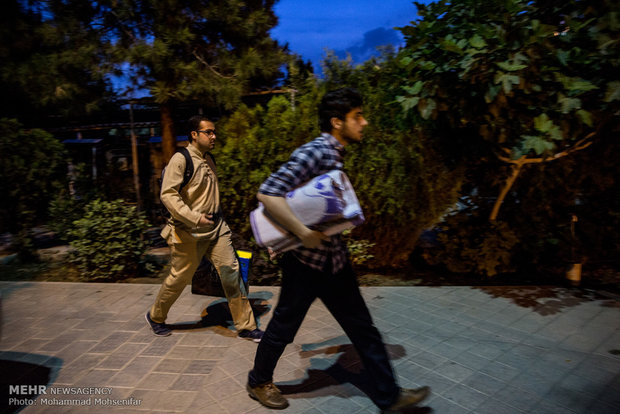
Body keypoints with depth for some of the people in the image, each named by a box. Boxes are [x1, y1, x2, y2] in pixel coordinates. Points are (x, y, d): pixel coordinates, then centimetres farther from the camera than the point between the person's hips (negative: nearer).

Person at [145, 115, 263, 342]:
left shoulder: (209, 159, 13)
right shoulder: (180, 159, -11)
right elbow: (168, 195, -18)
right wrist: (194, 218, -25)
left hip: (216, 227, 6)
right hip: (189, 231, -6)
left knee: (231, 271, 0)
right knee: (179, 277, 8)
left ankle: (246, 326, 10)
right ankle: (155, 316, 37)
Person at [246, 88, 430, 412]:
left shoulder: (334, 154, 9)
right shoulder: (313, 153, -20)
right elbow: (267, 194, -27)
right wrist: (304, 233, -28)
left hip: (334, 258, 9)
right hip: (306, 261, -9)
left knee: (362, 327, 14)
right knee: (284, 326, 13)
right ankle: (258, 382, 39)